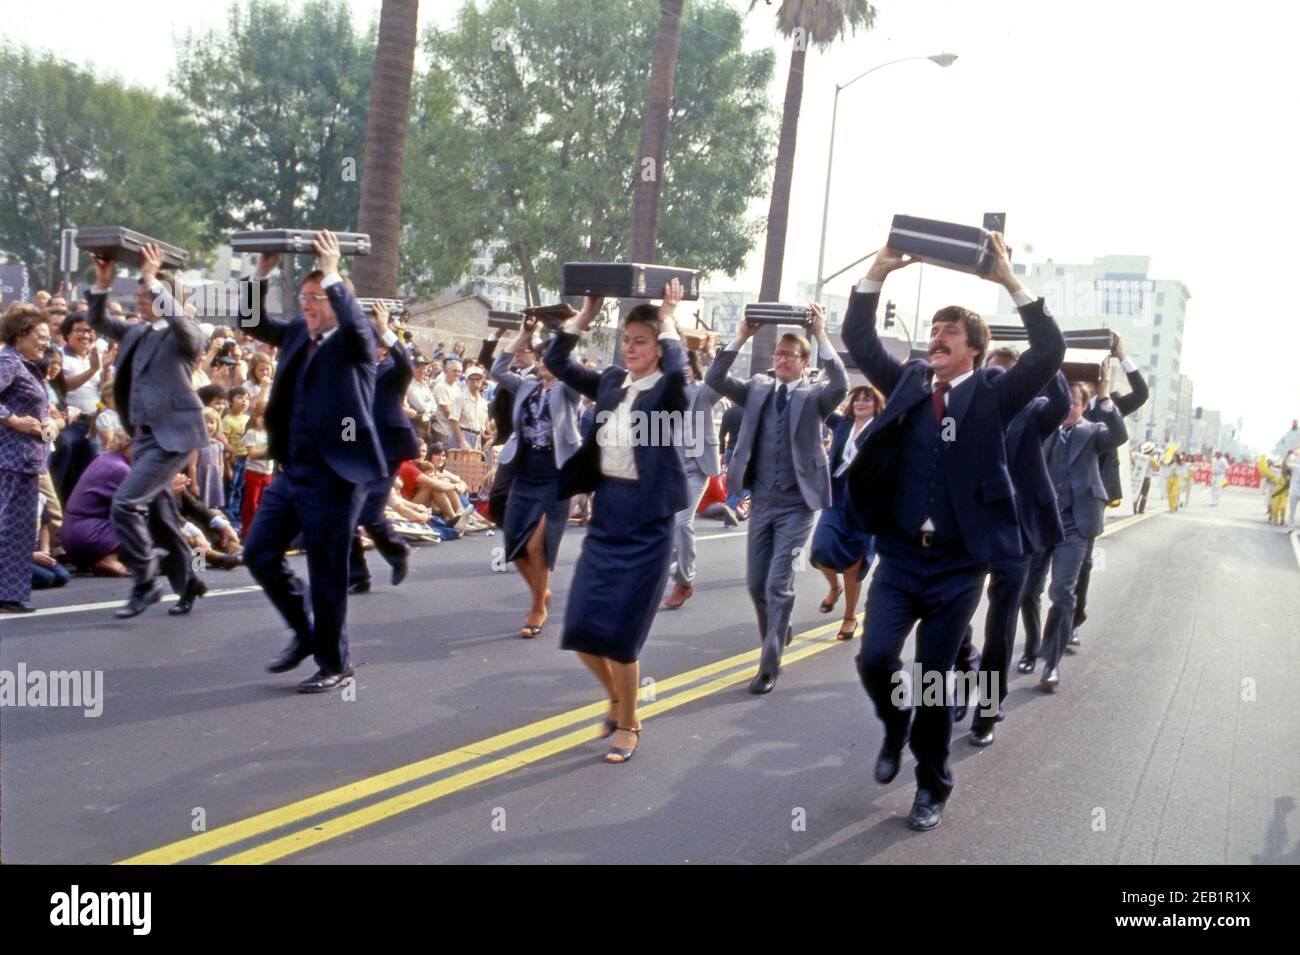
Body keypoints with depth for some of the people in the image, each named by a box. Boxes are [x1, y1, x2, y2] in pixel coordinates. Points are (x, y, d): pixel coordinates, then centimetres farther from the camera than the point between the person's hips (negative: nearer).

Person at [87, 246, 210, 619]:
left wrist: (152, 278, -28)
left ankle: (145, 584, -5)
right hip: (144, 434, 9)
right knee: (157, 514, 12)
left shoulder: (185, 335, -7)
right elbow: (99, 322, 14)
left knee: (126, 503, -17)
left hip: (174, 433, -9)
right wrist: (102, 283, 0)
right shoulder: (135, 332, 15)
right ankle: (187, 582, 25)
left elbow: (177, 318, -28)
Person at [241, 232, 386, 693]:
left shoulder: (355, 341, -7)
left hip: (334, 475, -7)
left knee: (327, 574, 0)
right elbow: (254, 323, 9)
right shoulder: (297, 331, 12)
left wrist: (332, 274, -25)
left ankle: (334, 663, 16)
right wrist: (262, 273, -3)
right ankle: (305, 632, 29)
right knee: (259, 554, 10)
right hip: (290, 470, 7)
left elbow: (356, 323, -28)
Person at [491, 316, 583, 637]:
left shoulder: (568, 390, -3)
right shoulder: (526, 385, 10)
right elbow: (497, 371, -2)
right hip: (523, 476, 5)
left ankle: (538, 608, 12)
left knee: (536, 546, -8)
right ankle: (541, 592, 32)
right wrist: (522, 338, -5)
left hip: (555, 478, -5)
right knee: (515, 545, 7)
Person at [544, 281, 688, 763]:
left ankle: (628, 724, 20)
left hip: (646, 521, -6)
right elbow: (556, 361, 9)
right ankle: (616, 695, 33)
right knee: (580, 628, 6)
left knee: (619, 633, -2)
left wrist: (667, 319, -16)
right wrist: (587, 312, 3)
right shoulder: (610, 381, 7)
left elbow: (678, 368, -32)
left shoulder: (667, 392, -9)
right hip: (604, 513, 6)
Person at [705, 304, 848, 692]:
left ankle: (769, 666, 1)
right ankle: (777, 636, 38)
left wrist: (821, 336, -21)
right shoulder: (758, 388, 7)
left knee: (778, 584, -9)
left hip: (797, 504, -4)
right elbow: (714, 379, -4)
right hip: (762, 501, 4)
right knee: (756, 583, 12)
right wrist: (742, 336, -10)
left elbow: (841, 386, -24)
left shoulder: (815, 395, -2)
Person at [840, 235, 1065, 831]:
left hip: (959, 565, -2)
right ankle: (896, 728, 23)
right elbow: (858, 339, 5)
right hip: (900, 557, 2)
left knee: (934, 677, 5)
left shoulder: (993, 394, -2)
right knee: (876, 658, -11)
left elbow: (1050, 352, -14)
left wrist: (1010, 282, -19)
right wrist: (880, 271, -5)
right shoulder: (908, 382, 7)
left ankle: (932, 786, 25)